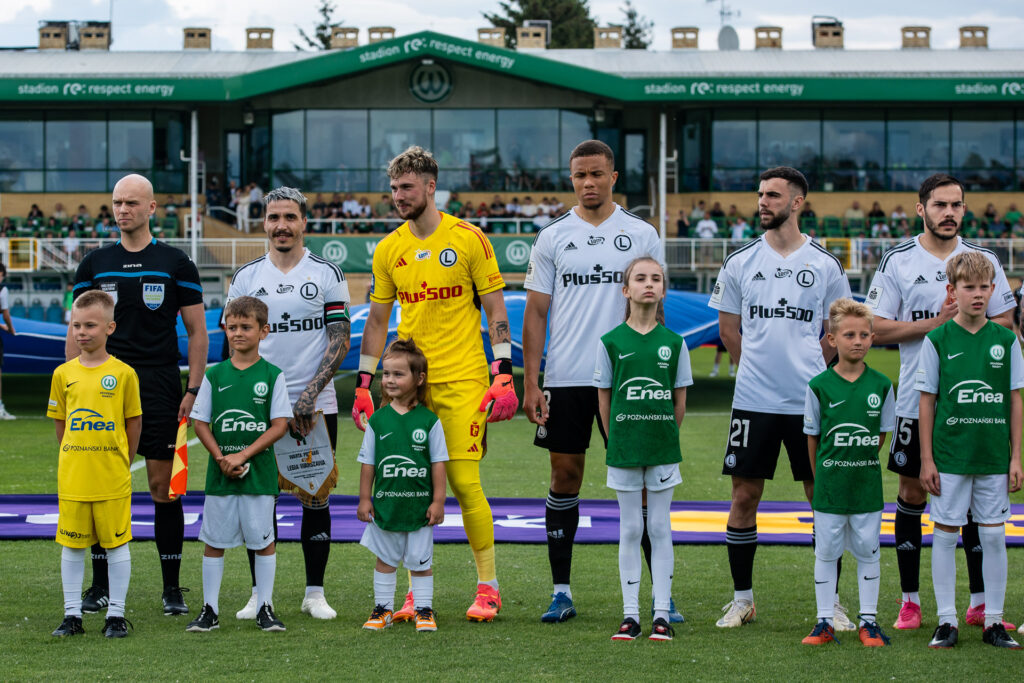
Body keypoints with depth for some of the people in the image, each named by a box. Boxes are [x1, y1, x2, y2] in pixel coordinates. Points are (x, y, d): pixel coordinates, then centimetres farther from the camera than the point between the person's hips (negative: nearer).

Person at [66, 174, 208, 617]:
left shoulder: (176, 264, 3)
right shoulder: (94, 264, 9)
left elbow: (197, 330, 4)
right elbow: (77, 330, 11)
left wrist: (193, 390, -3)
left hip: (160, 387, -2)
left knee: (164, 484, -2)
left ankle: (172, 588, 5)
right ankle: (100, 586, 10)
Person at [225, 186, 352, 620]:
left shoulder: (327, 274, 2)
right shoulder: (246, 278, 8)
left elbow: (340, 340, -2)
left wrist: (311, 392, -13)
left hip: (316, 405, -1)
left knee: (316, 496, 2)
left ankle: (315, 592, 11)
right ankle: (259, 593, 9)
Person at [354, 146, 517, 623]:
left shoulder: (469, 240, -2)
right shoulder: (388, 249, 8)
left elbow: (495, 310, 0)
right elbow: (377, 320, 15)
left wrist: (503, 375, -8)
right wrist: (363, 385, 10)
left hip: (462, 380, -4)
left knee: (465, 481, -7)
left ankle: (488, 588, 6)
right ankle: (417, 592, 10)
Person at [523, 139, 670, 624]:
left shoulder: (642, 235, 5)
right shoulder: (552, 238, 5)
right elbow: (535, 313, 5)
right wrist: (530, 384, -2)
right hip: (564, 379, 1)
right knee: (565, 479, 4)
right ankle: (561, 592, 12)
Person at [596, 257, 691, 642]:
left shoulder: (674, 343, 1)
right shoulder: (611, 342, -1)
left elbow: (679, 402, 7)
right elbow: (604, 400, 4)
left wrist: (665, 438, 6)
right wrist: (618, 441, 4)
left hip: (663, 450, 0)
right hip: (623, 449, 0)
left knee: (660, 529, 4)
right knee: (630, 530, 5)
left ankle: (662, 614, 8)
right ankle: (630, 614, 10)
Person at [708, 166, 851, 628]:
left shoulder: (825, 265, 2)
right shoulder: (740, 261, 5)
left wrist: (810, 372, 7)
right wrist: (761, 368, 11)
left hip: (811, 400, -1)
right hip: (753, 399, 1)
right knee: (744, 496, 2)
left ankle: (831, 602, 10)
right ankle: (742, 599, 13)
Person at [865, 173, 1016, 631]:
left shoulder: (984, 259, 7)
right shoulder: (897, 261, 1)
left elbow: (1005, 323, 9)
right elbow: (877, 329, -3)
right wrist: (934, 323, -13)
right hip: (917, 400, -1)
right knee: (912, 494, 3)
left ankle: (980, 603, 10)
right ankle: (909, 601, 12)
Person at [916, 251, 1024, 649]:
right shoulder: (937, 340, -3)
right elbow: (927, 402, 0)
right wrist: (927, 459, -3)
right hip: (950, 456, -1)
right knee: (945, 534, 3)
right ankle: (946, 620, 11)